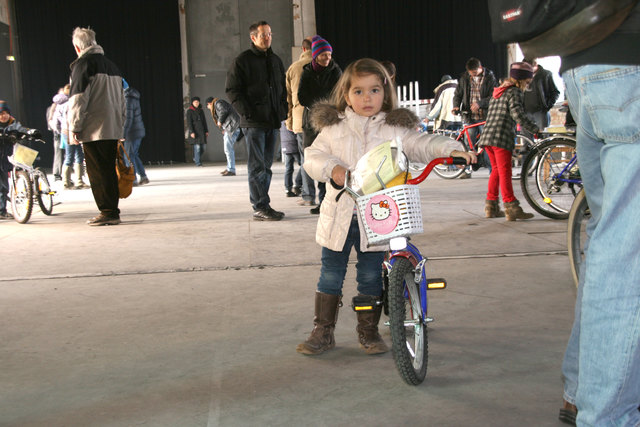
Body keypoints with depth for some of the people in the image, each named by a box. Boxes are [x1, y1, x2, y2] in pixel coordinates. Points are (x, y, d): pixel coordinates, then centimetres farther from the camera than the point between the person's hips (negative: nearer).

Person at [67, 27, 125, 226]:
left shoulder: (83, 64, -6)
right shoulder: (111, 65, 18)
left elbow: (78, 99, -12)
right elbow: (121, 99, 22)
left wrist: (75, 127, -8)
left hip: (93, 129, -7)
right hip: (112, 129, 7)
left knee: (97, 172, -3)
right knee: (109, 170, 11)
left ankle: (108, 212, -3)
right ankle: (112, 211, 14)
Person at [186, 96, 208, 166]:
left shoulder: (201, 110, 14)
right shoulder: (189, 111, -2)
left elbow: (204, 121, 15)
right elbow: (189, 122, -9)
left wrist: (206, 131, 9)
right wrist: (191, 132, -18)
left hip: (201, 131, 5)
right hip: (194, 131, -5)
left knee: (202, 146, 2)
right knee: (197, 146, -11)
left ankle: (195, 158, 24)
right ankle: (198, 162, -6)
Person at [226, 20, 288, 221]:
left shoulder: (276, 60, 18)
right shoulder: (242, 61, -2)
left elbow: (283, 89, 24)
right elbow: (232, 91, -6)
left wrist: (282, 113, 10)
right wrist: (247, 113, -15)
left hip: (273, 122, 7)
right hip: (254, 122, -6)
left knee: (266, 166, 10)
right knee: (257, 166, -7)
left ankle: (263, 205, 17)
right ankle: (260, 208, -5)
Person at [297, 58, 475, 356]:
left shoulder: (394, 129, 3)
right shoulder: (333, 127, 5)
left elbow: (422, 144, -6)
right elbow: (313, 156, 0)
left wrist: (452, 150, -24)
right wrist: (332, 167, -20)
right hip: (339, 216, 1)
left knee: (371, 277, 7)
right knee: (331, 275, 8)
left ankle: (369, 331, 24)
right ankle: (323, 333, 21)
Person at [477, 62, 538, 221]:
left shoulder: (498, 91, 23)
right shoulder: (514, 92, -4)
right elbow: (517, 113, -18)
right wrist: (535, 129, -17)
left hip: (487, 136, 8)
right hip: (501, 137, -8)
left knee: (496, 170, 16)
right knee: (505, 173, -8)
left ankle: (491, 206, 19)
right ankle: (511, 208, -7)